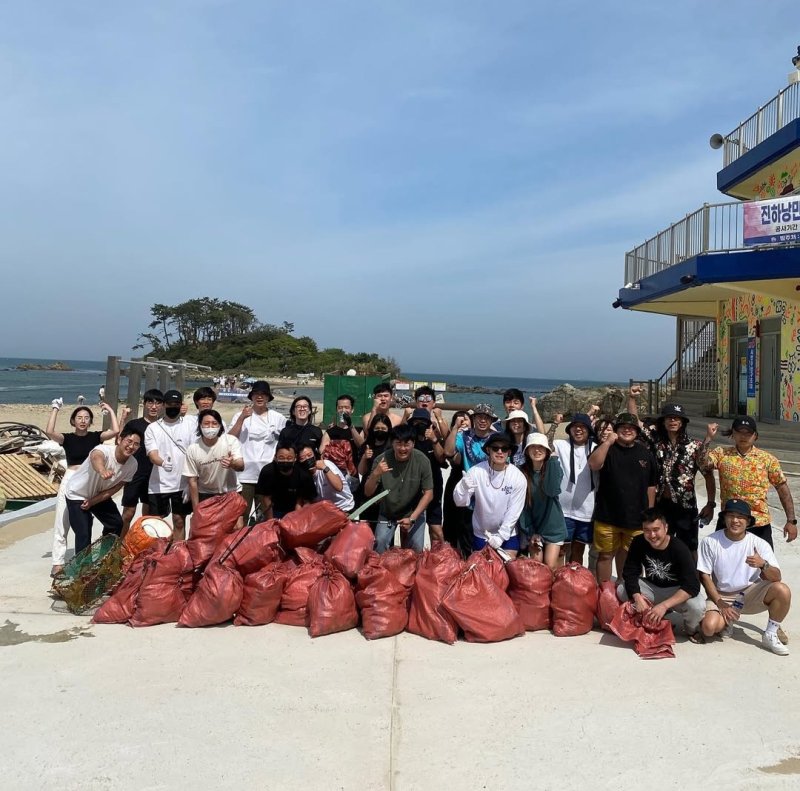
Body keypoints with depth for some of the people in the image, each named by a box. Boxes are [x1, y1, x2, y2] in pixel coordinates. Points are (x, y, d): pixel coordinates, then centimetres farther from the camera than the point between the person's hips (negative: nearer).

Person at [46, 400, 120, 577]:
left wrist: (111, 411, -4)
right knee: (62, 523, -1)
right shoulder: (67, 438, -1)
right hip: (70, 481, -1)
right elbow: (49, 432, -19)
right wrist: (55, 409, -13)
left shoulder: (95, 436, 3)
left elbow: (116, 431, -11)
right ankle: (57, 562, 5)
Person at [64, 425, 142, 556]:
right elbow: (96, 458, -62)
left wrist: (92, 501, -17)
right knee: (84, 535, -13)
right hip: (78, 495, -6)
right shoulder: (104, 450, -36)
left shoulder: (132, 465, -17)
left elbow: (115, 488, -7)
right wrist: (102, 471, -85)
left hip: (100, 495, 6)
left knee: (116, 523, 10)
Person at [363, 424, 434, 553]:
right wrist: (376, 474, -36)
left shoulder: (422, 460, -21)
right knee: (379, 546, -12)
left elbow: (428, 493, -14)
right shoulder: (382, 459, -21)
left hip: (414, 512, 0)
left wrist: (412, 518, -23)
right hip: (387, 512, 0)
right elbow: (368, 493, -17)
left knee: (416, 549, -6)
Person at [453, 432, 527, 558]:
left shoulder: (518, 477, -15)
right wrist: (464, 487, -38)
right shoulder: (476, 471, -17)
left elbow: (514, 512, -11)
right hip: (480, 534, 0)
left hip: (508, 534, 0)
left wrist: (501, 536, -16)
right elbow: (460, 502, -17)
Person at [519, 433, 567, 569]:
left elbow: (553, 491, -30)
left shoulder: (554, 469, -9)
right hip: (533, 527, 1)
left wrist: (553, 460, -26)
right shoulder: (522, 472, -6)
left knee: (550, 566, -2)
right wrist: (530, 531, -7)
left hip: (553, 527, -1)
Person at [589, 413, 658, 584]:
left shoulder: (645, 454, 6)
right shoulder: (607, 449, -2)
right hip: (608, 517, -3)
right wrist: (608, 442, -23)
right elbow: (593, 465, -24)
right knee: (606, 555, 6)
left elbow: (651, 486, 10)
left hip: (636, 518, 3)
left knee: (627, 556, 17)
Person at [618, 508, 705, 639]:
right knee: (621, 591, -20)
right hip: (652, 586, 4)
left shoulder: (679, 548, -27)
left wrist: (664, 605, -44)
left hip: (676, 590, -3)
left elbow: (692, 585, -34)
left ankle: (691, 629, 3)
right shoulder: (639, 543, -17)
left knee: (697, 606, -34)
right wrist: (637, 597, -35)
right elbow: (630, 573, -15)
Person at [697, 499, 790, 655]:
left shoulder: (759, 543, -10)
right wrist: (721, 604, -12)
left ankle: (770, 635, -4)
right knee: (709, 627, -27)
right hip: (722, 596, -1)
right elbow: (704, 576, -6)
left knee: (782, 590, -27)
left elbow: (776, 577, -15)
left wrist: (763, 564, -37)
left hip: (751, 594, 1)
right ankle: (727, 622, 12)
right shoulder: (711, 542, -12)